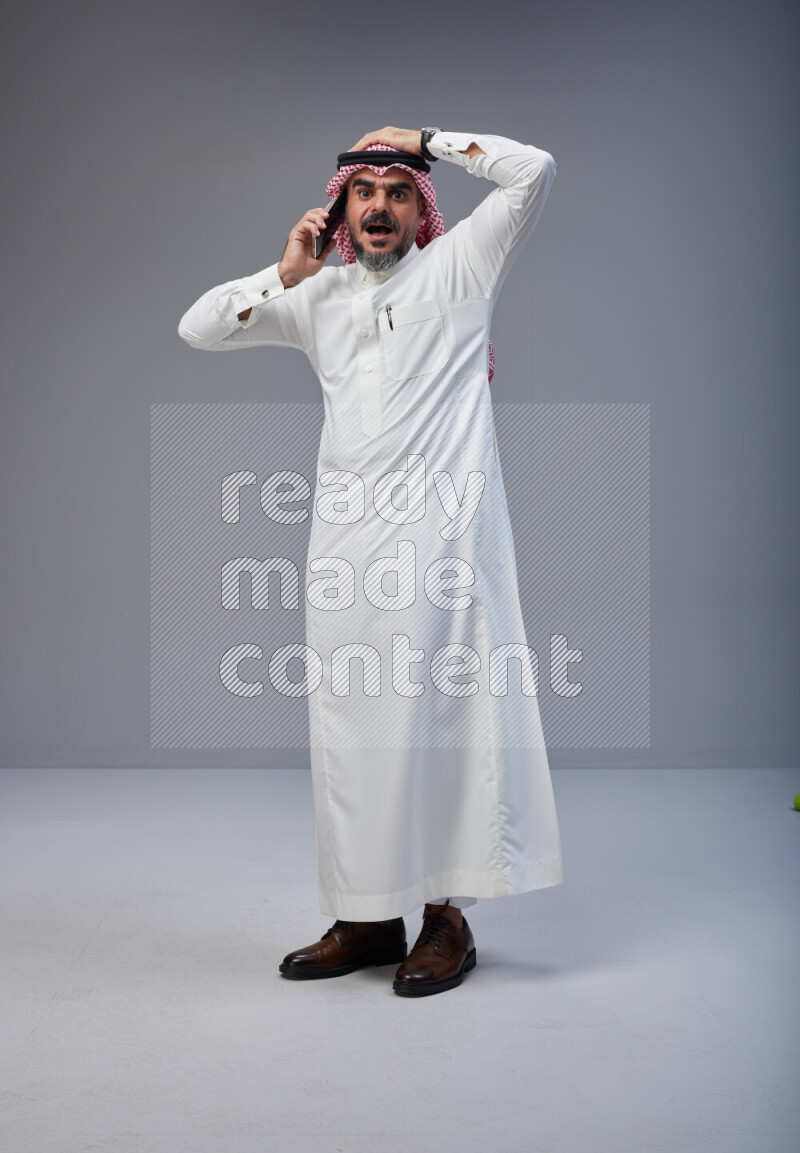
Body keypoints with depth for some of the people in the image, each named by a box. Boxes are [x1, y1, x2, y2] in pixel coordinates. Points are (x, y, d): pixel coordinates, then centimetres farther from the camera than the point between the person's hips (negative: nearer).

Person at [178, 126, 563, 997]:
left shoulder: (457, 269, 10)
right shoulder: (319, 296, 21)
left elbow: (533, 171, 2)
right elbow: (198, 329, 20)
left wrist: (423, 138, 9)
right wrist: (284, 274, 9)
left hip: (438, 526, -4)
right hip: (345, 531, 5)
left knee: (441, 711, -6)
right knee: (350, 720, 4)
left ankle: (447, 917, 0)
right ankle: (368, 917, 12)